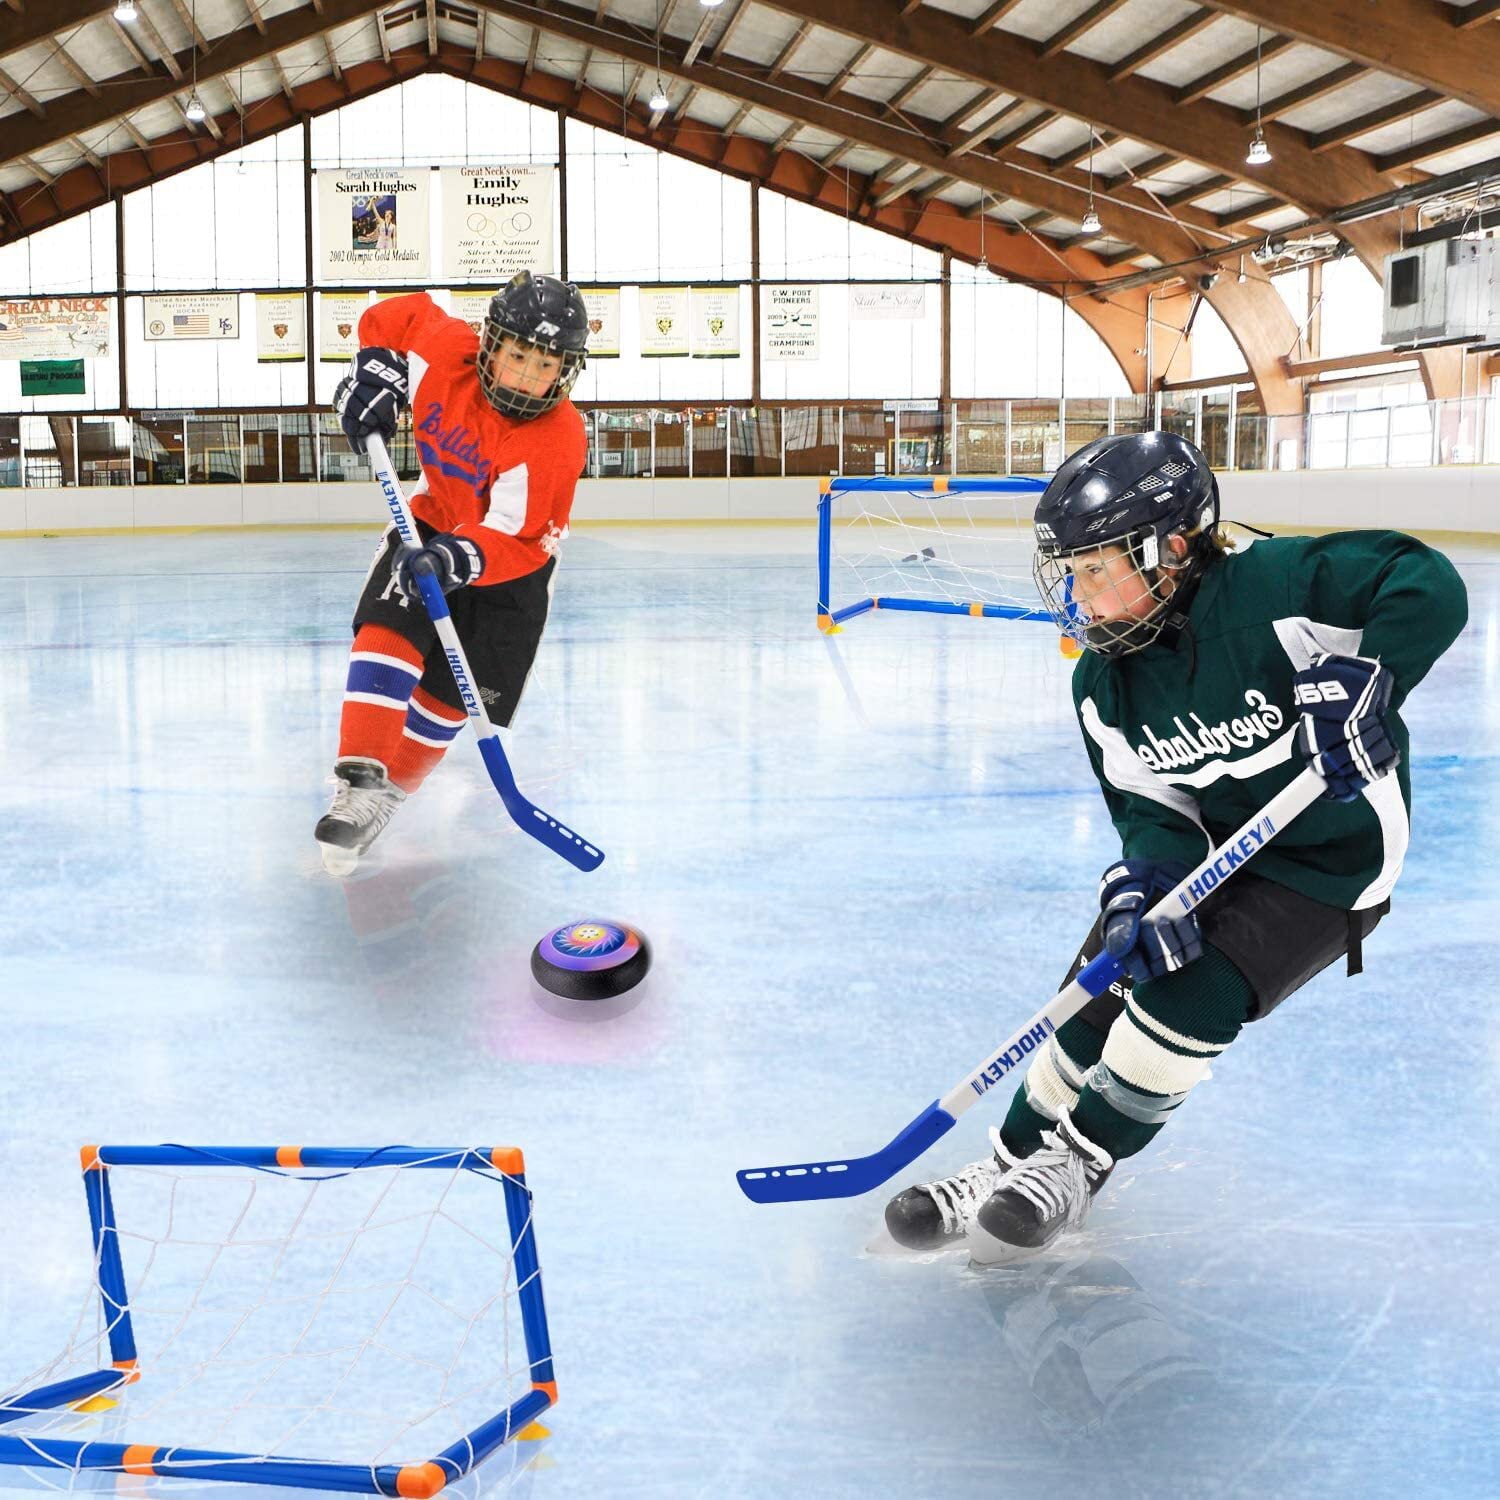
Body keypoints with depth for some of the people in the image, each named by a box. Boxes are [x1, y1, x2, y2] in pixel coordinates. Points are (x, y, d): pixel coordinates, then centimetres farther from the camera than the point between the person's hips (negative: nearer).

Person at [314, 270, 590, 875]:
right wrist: (374, 380, -8)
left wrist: (459, 558, -53)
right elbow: (391, 319, 2)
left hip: (513, 558, -2)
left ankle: (389, 790, 19)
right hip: (432, 521, 2)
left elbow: (513, 540, -36)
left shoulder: (557, 440, -32)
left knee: (450, 689, 0)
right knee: (389, 631, -22)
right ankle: (359, 780, -26)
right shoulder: (446, 350, -21)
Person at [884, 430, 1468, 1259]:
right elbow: (1151, 806, -7)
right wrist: (1145, 878, -28)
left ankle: (1080, 1161, 3)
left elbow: (1427, 589, -32)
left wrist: (1355, 685, -45)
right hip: (1207, 846, 6)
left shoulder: (1274, 588, -28)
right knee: (1098, 995, 1)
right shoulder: (1104, 684, -7)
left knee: (1189, 998, -20)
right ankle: (1011, 1163, 20)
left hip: (1329, 861, -6)